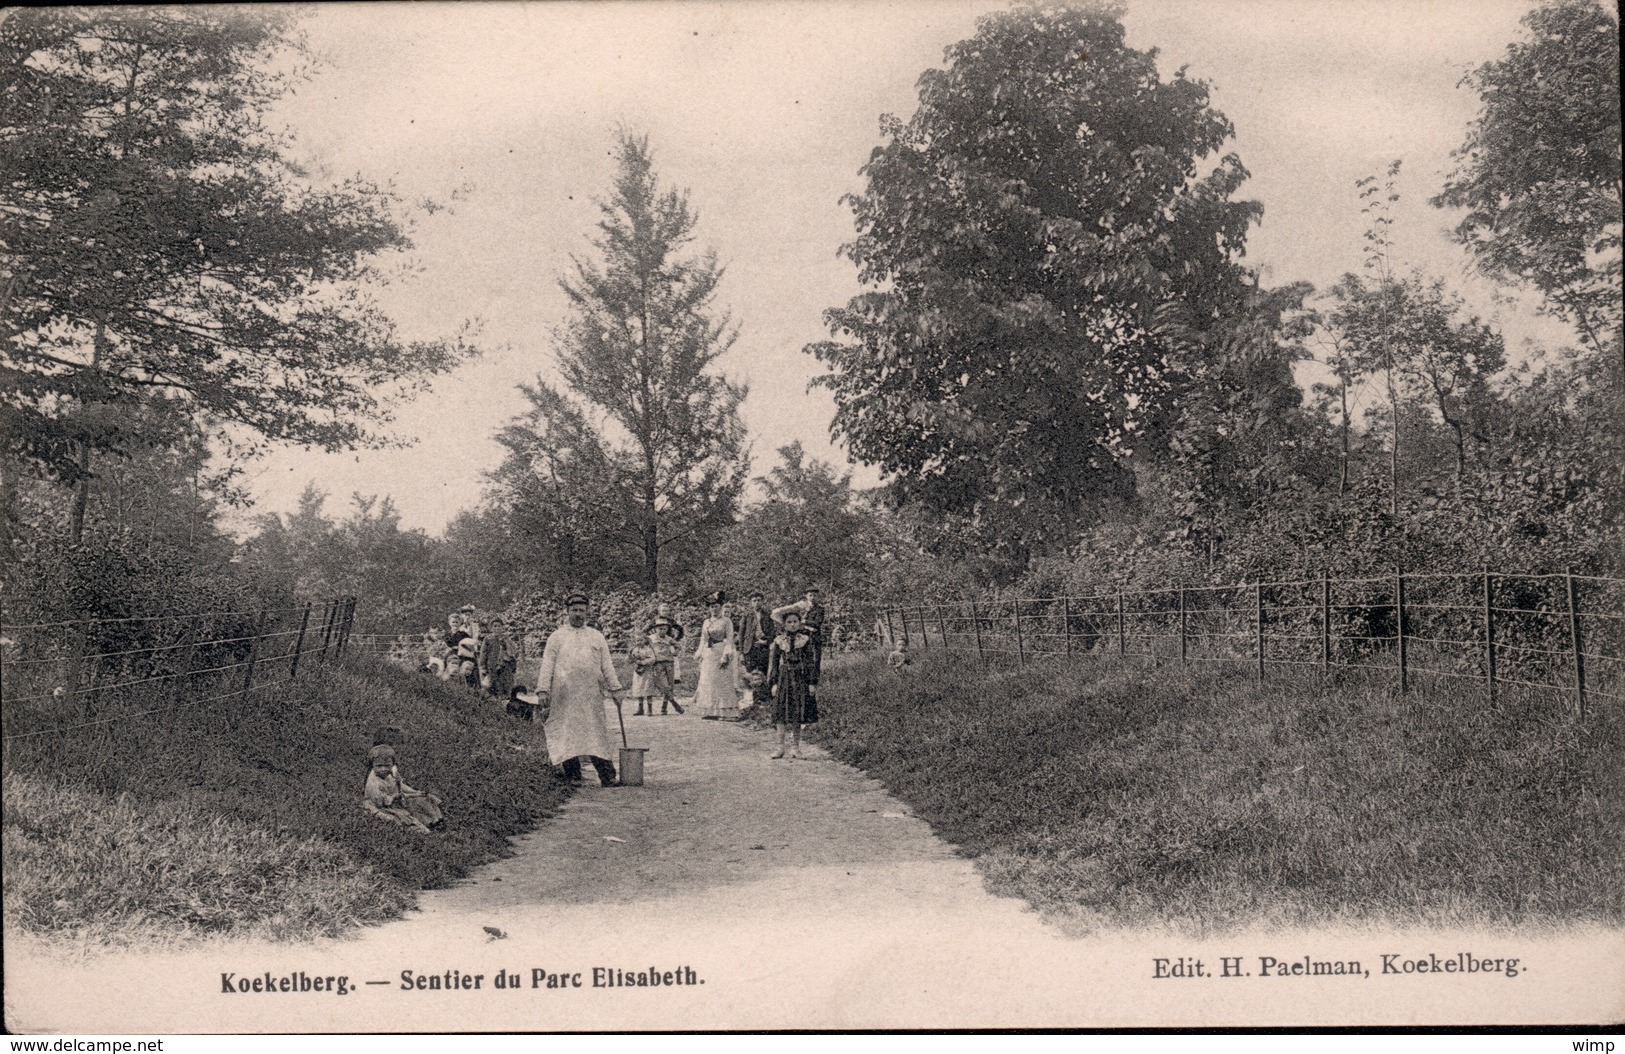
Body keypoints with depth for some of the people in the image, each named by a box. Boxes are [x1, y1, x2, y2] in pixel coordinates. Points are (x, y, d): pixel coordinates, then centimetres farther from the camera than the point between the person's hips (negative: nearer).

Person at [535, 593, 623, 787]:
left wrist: (615, 689, 6)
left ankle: (608, 777, -4)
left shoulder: (597, 637, 15)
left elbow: (607, 665, 14)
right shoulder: (556, 637, 9)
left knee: (597, 733, -3)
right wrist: (543, 690, -6)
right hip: (564, 697, -1)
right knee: (567, 734, -2)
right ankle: (573, 776, 4)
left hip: (592, 696, 1)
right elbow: (547, 665, 4)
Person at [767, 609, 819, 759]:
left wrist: (812, 683, -4)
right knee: (782, 713, -4)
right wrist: (773, 683, -1)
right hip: (784, 679, 0)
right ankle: (780, 746, -1)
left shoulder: (805, 639, 2)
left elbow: (812, 662, 2)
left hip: (801, 679, 0)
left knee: (798, 713, 2)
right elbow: (773, 663, 6)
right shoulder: (779, 641, 5)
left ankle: (795, 746, 10)